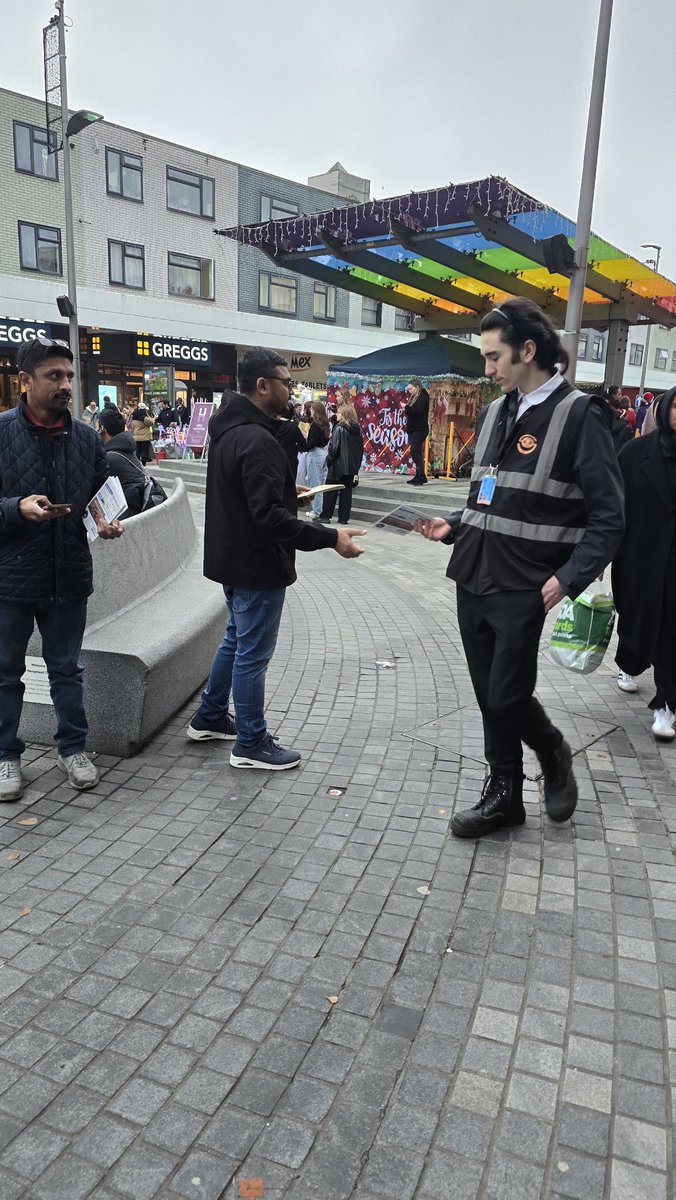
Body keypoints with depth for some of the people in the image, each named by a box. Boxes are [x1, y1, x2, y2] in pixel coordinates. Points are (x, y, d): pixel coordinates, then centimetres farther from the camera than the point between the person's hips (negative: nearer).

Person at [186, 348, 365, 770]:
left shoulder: (229, 429, 8)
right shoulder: (257, 440, -24)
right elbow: (269, 517, -29)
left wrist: (287, 491, 20)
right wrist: (330, 538, -28)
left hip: (233, 558, 10)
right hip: (257, 565, -10)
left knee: (236, 640, 24)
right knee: (253, 653, 2)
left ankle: (210, 717, 37)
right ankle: (251, 744, 15)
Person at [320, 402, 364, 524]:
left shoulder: (339, 428, -14)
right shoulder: (357, 429, 7)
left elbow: (333, 447, -17)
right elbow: (360, 448, 11)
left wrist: (329, 460, -4)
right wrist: (357, 465, 15)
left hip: (338, 465, -6)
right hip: (352, 467, 6)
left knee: (330, 491, 4)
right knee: (347, 491, 8)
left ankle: (326, 515, 8)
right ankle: (344, 518, 8)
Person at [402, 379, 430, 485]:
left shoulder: (422, 397, -9)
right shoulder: (413, 397, 19)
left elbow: (418, 411, -22)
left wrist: (406, 407, -16)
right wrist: (406, 410, 0)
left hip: (420, 429, -9)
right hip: (413, 429, 9)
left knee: (414, 451, -16)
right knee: (416, 452, 9)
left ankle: (421, 476, -15)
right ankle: (419, 476, 13)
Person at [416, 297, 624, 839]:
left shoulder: (579, 415, -8)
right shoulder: (494, 413, 13)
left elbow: (608, 517, -10)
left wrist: (570, 578, -20)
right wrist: (454, 526, 7)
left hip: (523, 590, -6)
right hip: (473, 581, 6)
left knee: (507, 697, -2)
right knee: (489, 697, 12)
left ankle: (554, 753, 29)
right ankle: (504, 794, 29)